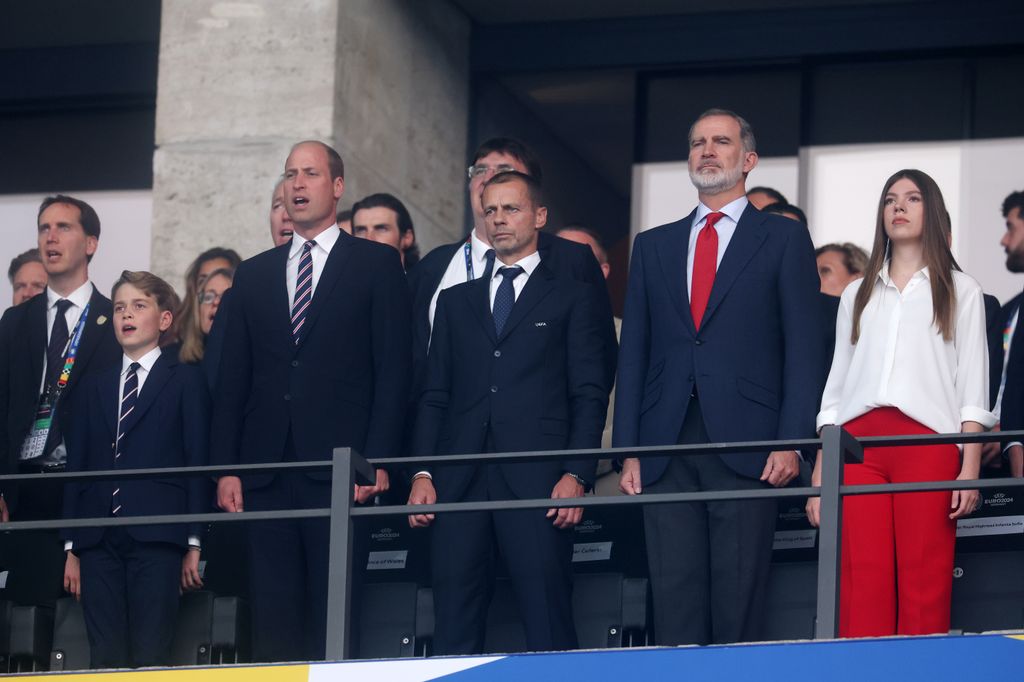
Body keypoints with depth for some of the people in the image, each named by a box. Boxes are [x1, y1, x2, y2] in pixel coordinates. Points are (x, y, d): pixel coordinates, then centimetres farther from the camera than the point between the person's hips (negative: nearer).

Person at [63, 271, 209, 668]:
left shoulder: (186, 379, 8)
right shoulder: (96, 385, 20)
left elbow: (198, 461, 2)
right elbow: (77, 464, 17)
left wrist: (194, 543, -5)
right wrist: (72, 548, 10)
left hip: (157, 536, -4)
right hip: (99, 542, 4)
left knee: (151, 659, -10)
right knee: (106, 660, -2)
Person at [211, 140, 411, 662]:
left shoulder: (376, 264, 6)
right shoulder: (253, 275, 17)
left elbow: (393, 370, 0)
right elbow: (232, 379, 14)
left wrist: (377, 460, -10)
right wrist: (226, 467, 5)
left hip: (338, 469, -4)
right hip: (266, 474, 4)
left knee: (334, 616, -5)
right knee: (273, 618, 1)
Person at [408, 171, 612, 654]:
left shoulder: (572, 298, 12)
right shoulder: (455, 301, 22)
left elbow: (589, 395, 4)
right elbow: (435, 394, 17)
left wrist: (577, 475, -9)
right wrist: (422, 473, 3)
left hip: (537, 483, -3)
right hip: (459, 483, 3)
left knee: (548, 629, -8)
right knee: (453, 628, -2)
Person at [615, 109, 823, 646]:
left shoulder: (783, 239, 8)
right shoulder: (654, 245, 19)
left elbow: (803, 349, 2)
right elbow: (633, 353, 15)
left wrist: (792, 441, -9)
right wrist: (627, 450, 5)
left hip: (743, 444, -3)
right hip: (666, 450, 3)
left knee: (738, 611, -4)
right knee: (675, 607, -1)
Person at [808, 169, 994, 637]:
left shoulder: (959, 291, 13)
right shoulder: (858, 295, 22)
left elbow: (973, 388, 5)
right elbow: (836, 387, 17)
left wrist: (970, 470, -8)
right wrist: (819, 477, 7)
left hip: (928, 441, -3)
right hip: (856, 441, 3)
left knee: (925, 589, -9)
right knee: (861, 588, -8)